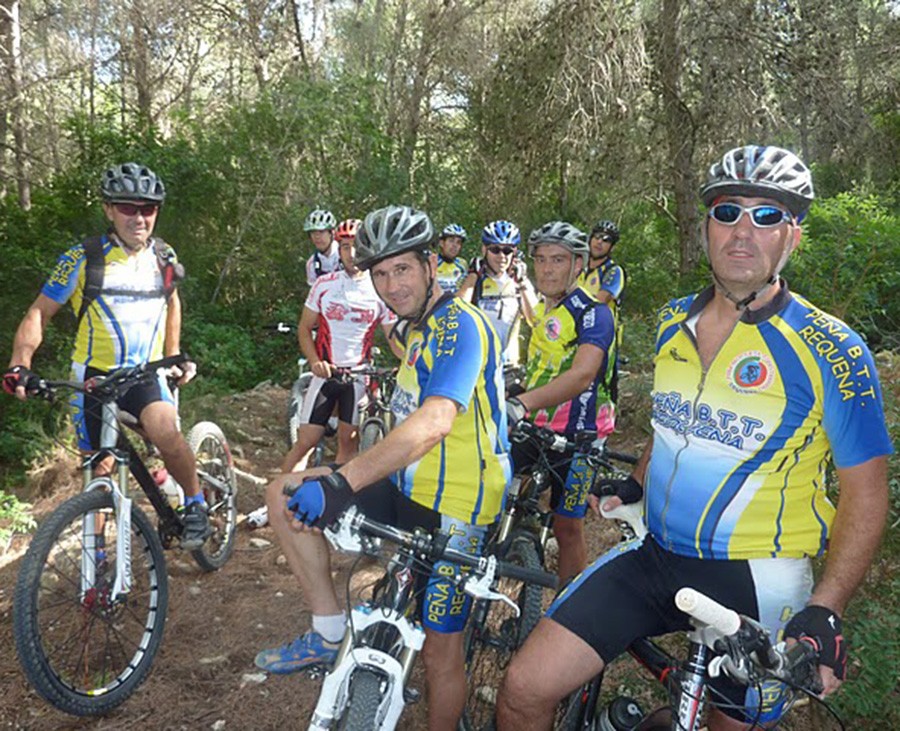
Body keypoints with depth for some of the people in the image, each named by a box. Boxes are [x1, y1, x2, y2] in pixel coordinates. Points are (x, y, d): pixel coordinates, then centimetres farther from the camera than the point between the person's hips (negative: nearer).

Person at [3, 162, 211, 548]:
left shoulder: (164, 256, 1)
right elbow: (39, 313, -5)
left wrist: (174, 355, 14)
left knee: (166, 434, -28)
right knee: (97, 471, 8)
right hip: (95, 377, 0)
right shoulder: (83, 258, -9)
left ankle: (195, 504, -3)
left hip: (146, 376, 1)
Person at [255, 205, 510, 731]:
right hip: (408, 490, 9)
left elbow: (434, 423, -35)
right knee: (288, 493, -2)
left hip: (454, 510, -9)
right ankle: (331, 633, 6)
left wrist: (343, 482, -43)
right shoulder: (418, 328, 12)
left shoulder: (460, 324, -19)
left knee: (441, 652, 1)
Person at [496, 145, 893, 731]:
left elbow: (866, 492, -9)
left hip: (756, 584, -3)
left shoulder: (830, 350, -13)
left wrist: (824, 611, -17)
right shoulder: (674, 322, 3)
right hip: (655, 556, 4)